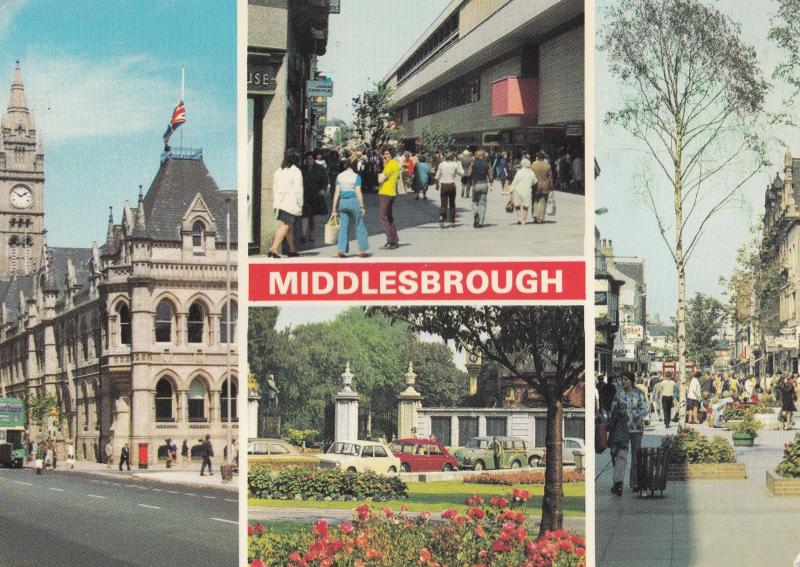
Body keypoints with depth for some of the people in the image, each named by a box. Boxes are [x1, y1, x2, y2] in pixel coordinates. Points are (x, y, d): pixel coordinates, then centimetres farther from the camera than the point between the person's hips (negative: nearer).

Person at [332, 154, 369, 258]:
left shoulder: (339, 176, 4)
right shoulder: (356, 176, -6)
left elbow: (336, 193, 4)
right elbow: (358, 193, -9)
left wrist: (335, 207, 7)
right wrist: (362, 207, -4)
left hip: (342, 202, 3)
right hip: (353, 201, -3)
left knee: (343, 226, 7)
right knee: (360, 226, 7)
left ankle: (341, 250, -2)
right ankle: (361, 250, 7)